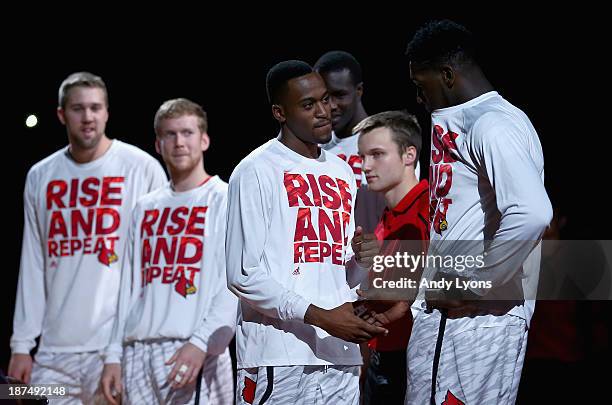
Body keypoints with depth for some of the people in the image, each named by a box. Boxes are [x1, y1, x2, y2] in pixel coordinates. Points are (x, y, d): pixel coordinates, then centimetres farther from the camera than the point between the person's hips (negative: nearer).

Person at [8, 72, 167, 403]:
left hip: (119, 347, -4)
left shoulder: (143, 168, 0)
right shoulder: (40, 176, 12)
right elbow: (32, 267, 14)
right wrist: (21, 344, 9)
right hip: (55, 350, 4)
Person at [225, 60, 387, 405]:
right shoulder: (256, 172, -5)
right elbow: (243, 275, -12)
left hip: (340, 358, 6)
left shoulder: (343, 172, 18)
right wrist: (319, 316, -17)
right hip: (279, 359, -6)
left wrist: (362, 260, 1)